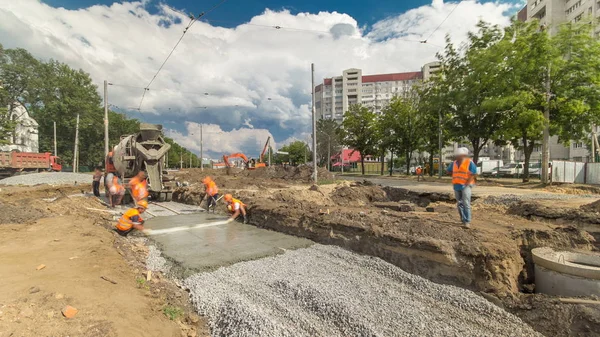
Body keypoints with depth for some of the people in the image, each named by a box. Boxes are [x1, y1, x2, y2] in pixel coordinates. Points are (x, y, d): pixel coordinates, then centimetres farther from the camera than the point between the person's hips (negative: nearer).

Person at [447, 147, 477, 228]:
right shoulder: (454, 163, 10)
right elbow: (449, 171, 24)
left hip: (465, 186, -6)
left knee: (466, 204, -11)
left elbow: (474, 174, -10)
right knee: (459, 204, 10)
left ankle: (467, 222, -8)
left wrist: (467, 183, -16)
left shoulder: (469, 162, -7)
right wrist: (456, 175, 11)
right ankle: (463, 220, 21)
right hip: (457, 186, 6)